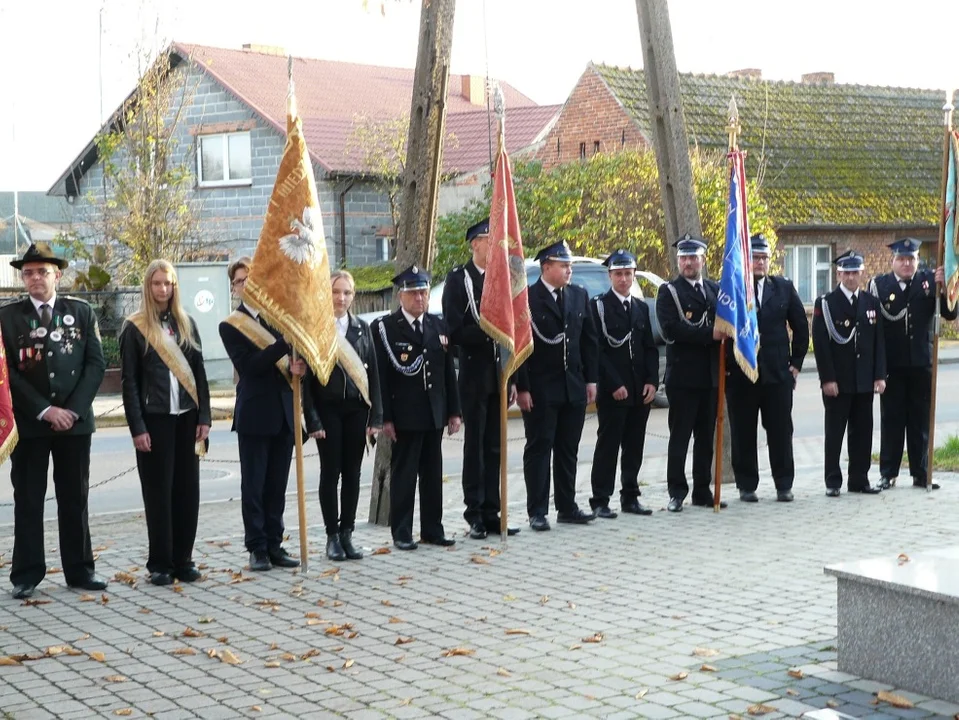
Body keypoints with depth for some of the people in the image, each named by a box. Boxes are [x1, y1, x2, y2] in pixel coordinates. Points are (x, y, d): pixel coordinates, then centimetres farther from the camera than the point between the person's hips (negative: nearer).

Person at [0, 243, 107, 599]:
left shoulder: (81, 312, 6)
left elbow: (96, 363, 2)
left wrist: (74, 409, -9)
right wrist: (44, 410, -12)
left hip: (75, 419, 1)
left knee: (75, 499, 8)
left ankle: (79, 570, 16)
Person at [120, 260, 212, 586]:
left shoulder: (186, 324, 11)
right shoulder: (134, 328, -1)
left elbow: (199, 373, 10)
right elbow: (129, 381, -4)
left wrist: (204, 417, 1)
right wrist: (137, 427, -11)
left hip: (186, 418, 4)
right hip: (154, 420, -4)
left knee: (187, 490, 5)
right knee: (158, 492, 0)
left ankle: (183, 560, 14)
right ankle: (160, 564, 7)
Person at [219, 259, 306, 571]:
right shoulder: (231, 326, -3)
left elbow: (295, 356, 13)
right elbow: (248, 365, -16)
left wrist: (296, 366, -11)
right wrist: (285, 343, -25)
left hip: (284, 413, 4)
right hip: (254, 415, -4)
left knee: (277, 485, 9)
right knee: (253, 485, 2)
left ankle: (274, 545, 16)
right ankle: (257, 548, 8)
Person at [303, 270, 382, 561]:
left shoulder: (362, 328, 8)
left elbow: (373, 373, 8)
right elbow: (306, 376, -5)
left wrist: (376, 416, 1)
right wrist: (312, 419, -11)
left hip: (357, 409, 3)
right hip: (328, 409, -3)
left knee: (352, 473, 6)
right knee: (330, 472, 1)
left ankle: (347, 533, 13)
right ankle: (332, 536, 9)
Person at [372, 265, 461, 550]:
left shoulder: (439, 326, 11)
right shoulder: (384, 328, -6)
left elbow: (449, 372, 13)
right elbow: (380, 376, -9)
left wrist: (454, 411, 9)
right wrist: (385, 417, -14)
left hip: (434, 414, 5)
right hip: (404, 417, -5)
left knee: (433, 474, 11)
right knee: (403, 475, 1)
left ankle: (432, 529, 20)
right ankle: (401, 533, 8)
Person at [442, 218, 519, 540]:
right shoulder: (458, 279, -5)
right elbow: (455, 332, -11)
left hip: (500, 376, 5)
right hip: (474, 376, -5)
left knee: (494, 447, 9)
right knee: (475, 446, 1)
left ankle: (491, 513, 15)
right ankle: (475, 515, 7)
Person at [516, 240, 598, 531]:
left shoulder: (579, 296, 10)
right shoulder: (526, 298, -8)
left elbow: (589, 340, 13)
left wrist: (591, 379, 7)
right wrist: (522, 387, -14)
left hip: (574, 387, 5)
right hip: (540, 389, -5)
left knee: (568, 450, 11)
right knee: (539, 449, 1)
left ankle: (567, 507, 19)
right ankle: (537, 512, 4)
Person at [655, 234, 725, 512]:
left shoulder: (715, 290, 16)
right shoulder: (669, 292, -1)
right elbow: (671, 329, -15)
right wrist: (709, 334, -18)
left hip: (710, 376, 5)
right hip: (682, 375, -5)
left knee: (706, 437, 9)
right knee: (679, 437, -2)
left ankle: (702, 491, 17)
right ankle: (676, 493, 3)